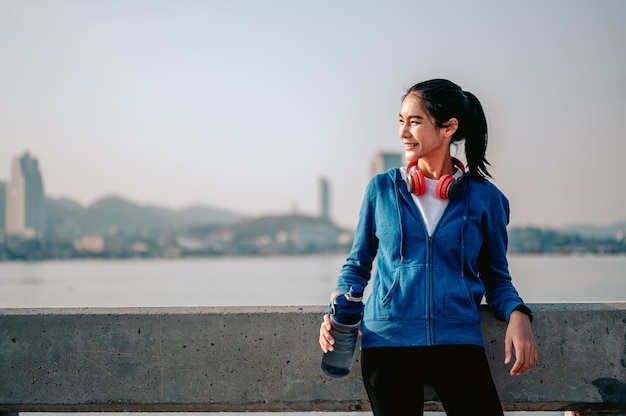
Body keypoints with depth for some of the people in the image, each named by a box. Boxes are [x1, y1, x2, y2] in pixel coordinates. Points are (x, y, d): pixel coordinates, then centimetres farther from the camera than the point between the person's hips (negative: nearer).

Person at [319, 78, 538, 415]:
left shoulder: (485, 198, 6)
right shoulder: (382, 189, 8)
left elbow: (496, 279, 12)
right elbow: (357, 265, 15)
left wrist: (517, 314, -8)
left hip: (458, 339, 0)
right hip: (388, 337, 1)